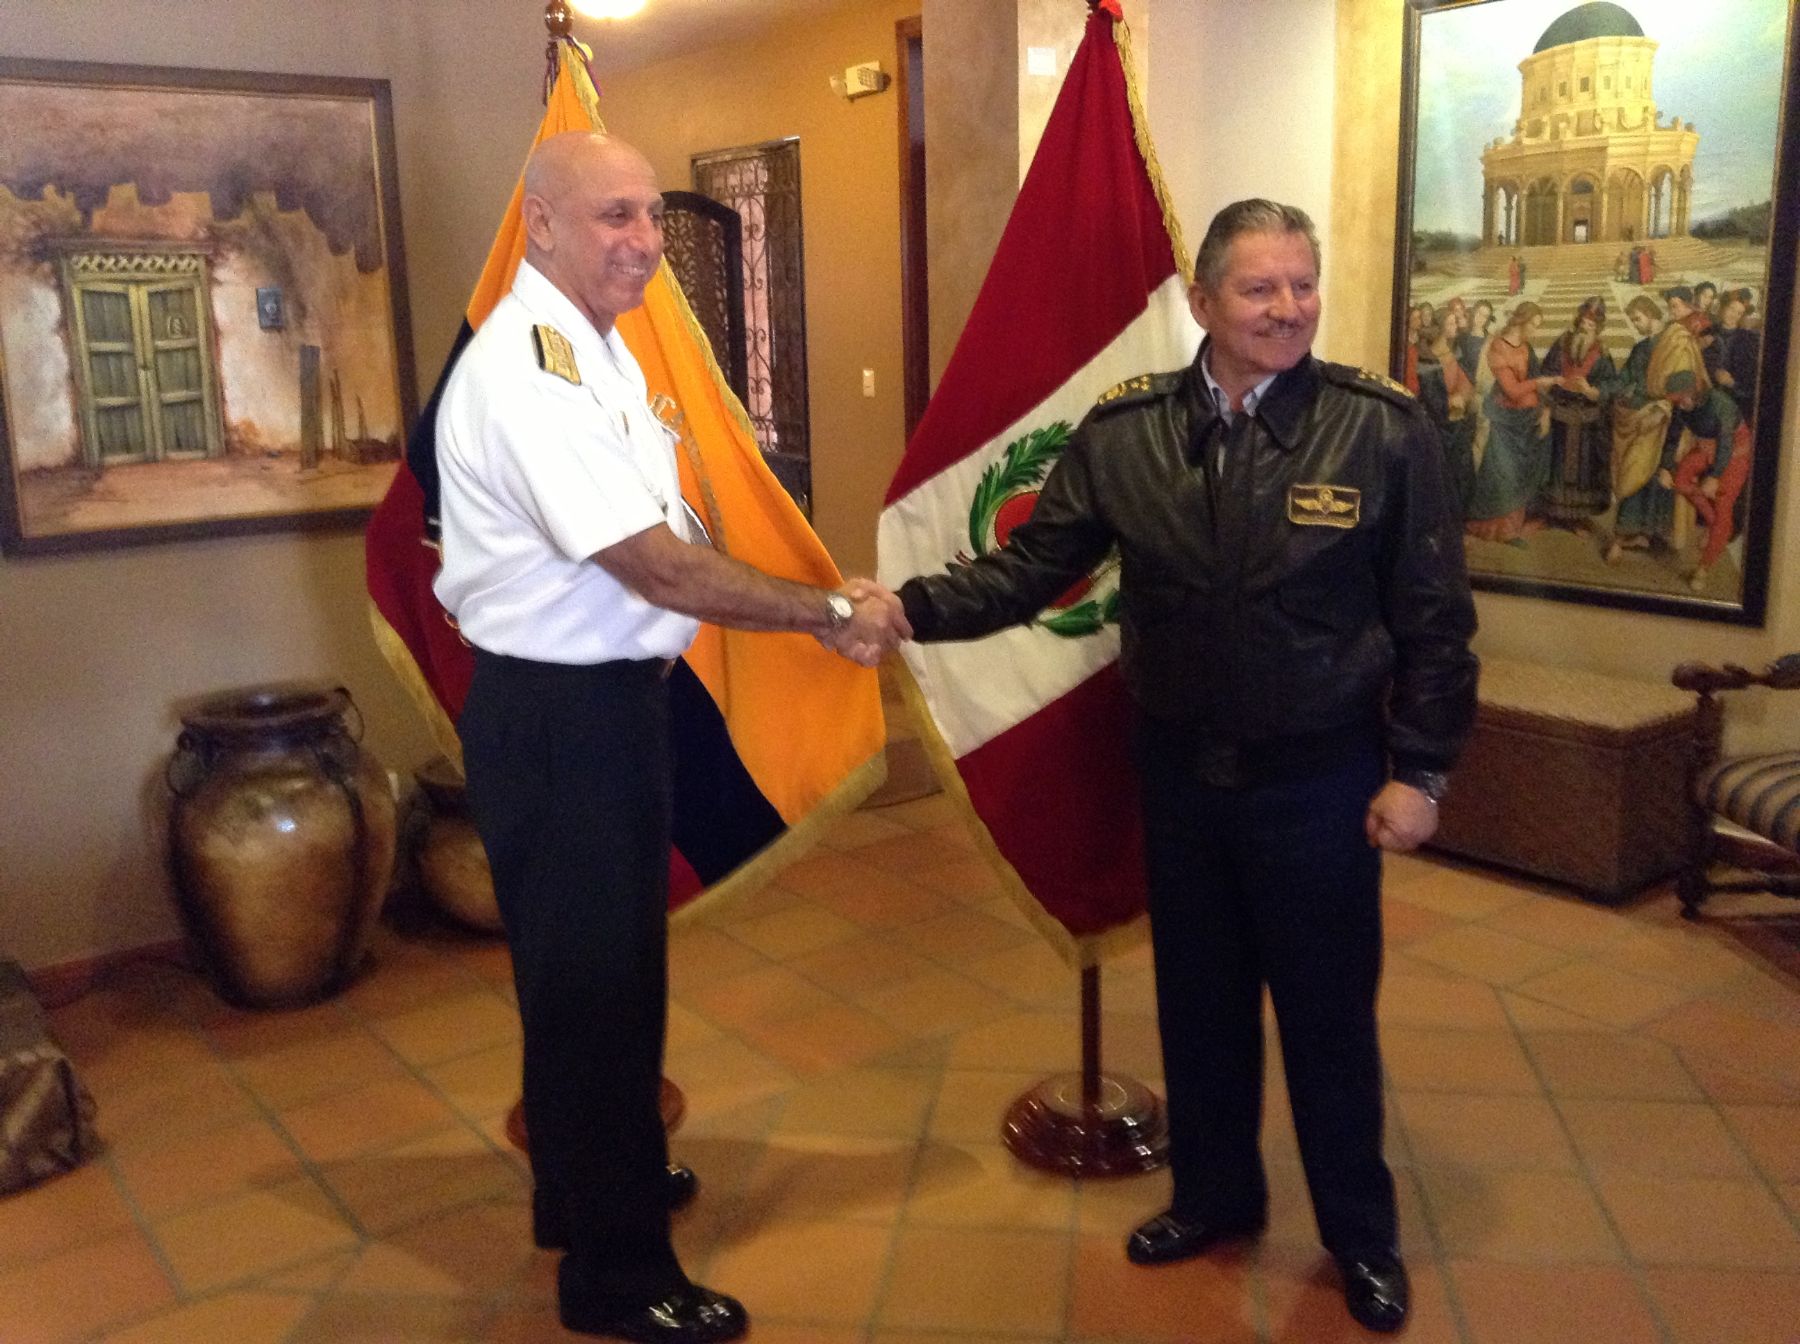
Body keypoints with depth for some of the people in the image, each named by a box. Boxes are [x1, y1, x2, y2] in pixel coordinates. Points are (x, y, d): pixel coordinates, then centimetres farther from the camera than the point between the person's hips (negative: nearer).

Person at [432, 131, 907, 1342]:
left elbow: (666, 543, 14)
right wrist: (830, 613, -17)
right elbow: (658, 567, -25)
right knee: (593, 986, 3)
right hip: (556, 717, -10)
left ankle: (588, 1186, 44)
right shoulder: (527, 370, -21)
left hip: (617, 698, 10)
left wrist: (825, 602, 6)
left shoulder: (601, 352, 11)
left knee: (607, 970, 23)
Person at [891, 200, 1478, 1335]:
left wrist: (1419, 773, -7)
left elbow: (1435, 621, -7)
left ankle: (1362, 1233, 35)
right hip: (1181, 770, 3)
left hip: (1320, 776, -2)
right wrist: (913, 607, -17)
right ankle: (1216, 1194, 42)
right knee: (1199, 998, 18)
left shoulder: (1384, 428, -11)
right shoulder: (1125, 431, -4)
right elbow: (1032, 567, -4)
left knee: (1329, 1013, 11)